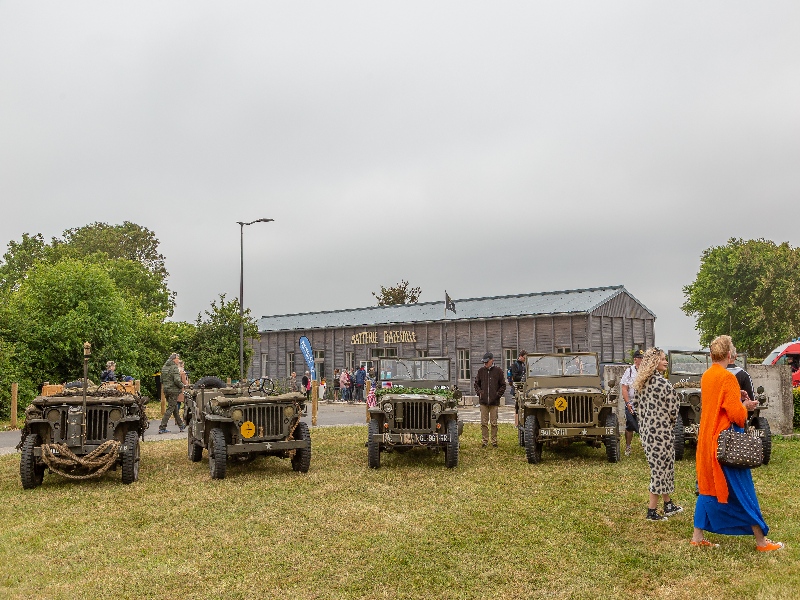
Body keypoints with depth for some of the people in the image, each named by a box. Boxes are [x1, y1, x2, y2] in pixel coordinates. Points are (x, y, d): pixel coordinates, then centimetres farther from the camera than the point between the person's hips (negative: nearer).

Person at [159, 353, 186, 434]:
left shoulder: (164, 367, 11)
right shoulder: (175, 368, -15)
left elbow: (162, 380, 17)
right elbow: (177, 380, -23)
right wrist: (182, 386, -7)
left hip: (166, 390, 9)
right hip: (173, 390, -9)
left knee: (175, 408, 17)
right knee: (170, 408, -4)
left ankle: (180, 425, 27)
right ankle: (162, 428, -6)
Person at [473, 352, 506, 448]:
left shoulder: (498, 371, 1)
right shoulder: (481, 371, 6)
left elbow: (503, 385, 7)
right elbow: (476, 383, 17)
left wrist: (498, 394, -3)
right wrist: (479, 392, 2)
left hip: (494, 401, -2)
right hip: (483, 401, 2)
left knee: (494, 423, 4)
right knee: (484, 423, 4)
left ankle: (494, 441, 13)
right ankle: (485, 441, 11)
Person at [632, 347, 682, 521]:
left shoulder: (642, 383, 7)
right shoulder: (663, 384, -17)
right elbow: (673, 411, -12)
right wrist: (671, 420, 8)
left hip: (646, 429, 8)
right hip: (661, 431, -8)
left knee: (659, 467, 18)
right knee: (661, 468, 2)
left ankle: (668, 505, 30)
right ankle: (652, 511, 7)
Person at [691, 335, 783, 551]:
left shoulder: (706, 376, 8)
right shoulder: (728, 377, -16)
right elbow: (735, 413, -18)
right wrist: (746, 406, 1)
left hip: (707, 440, 8)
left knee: (708, 487, 13)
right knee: (742, 490, 2)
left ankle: (698, 536, 14)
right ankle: (761, 541, 12)